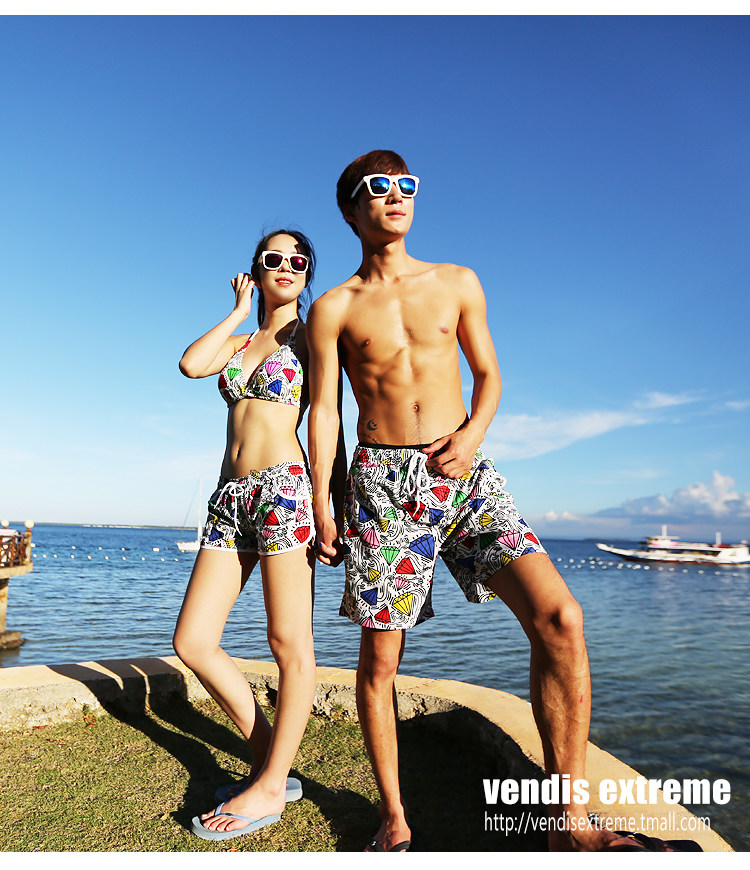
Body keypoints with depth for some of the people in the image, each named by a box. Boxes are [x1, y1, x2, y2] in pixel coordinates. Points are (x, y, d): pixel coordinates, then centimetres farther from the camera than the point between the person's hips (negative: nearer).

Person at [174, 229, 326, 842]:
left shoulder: (310, 335, 7)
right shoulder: (237, 342, 22)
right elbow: (191, 364, 0)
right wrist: (241, 309, 10)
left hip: (284, 486, -6)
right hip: (231, 495, 7)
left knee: (289, 643, -1)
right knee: (192, 641, 4)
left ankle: (271, 788, 14)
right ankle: (270, 760, 18)